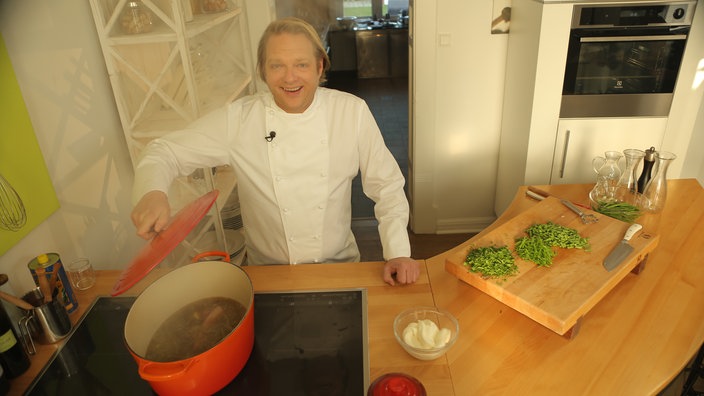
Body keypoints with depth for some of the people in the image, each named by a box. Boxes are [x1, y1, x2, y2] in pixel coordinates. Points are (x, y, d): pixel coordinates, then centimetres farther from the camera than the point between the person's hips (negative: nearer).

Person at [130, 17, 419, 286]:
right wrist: (152, 193, -27)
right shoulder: (237, 120, -11)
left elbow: (386, 185, -5)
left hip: (339, 266, 0)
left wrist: (398, 252, -13)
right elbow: (166, 151, -5)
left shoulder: (352, 112, -10)